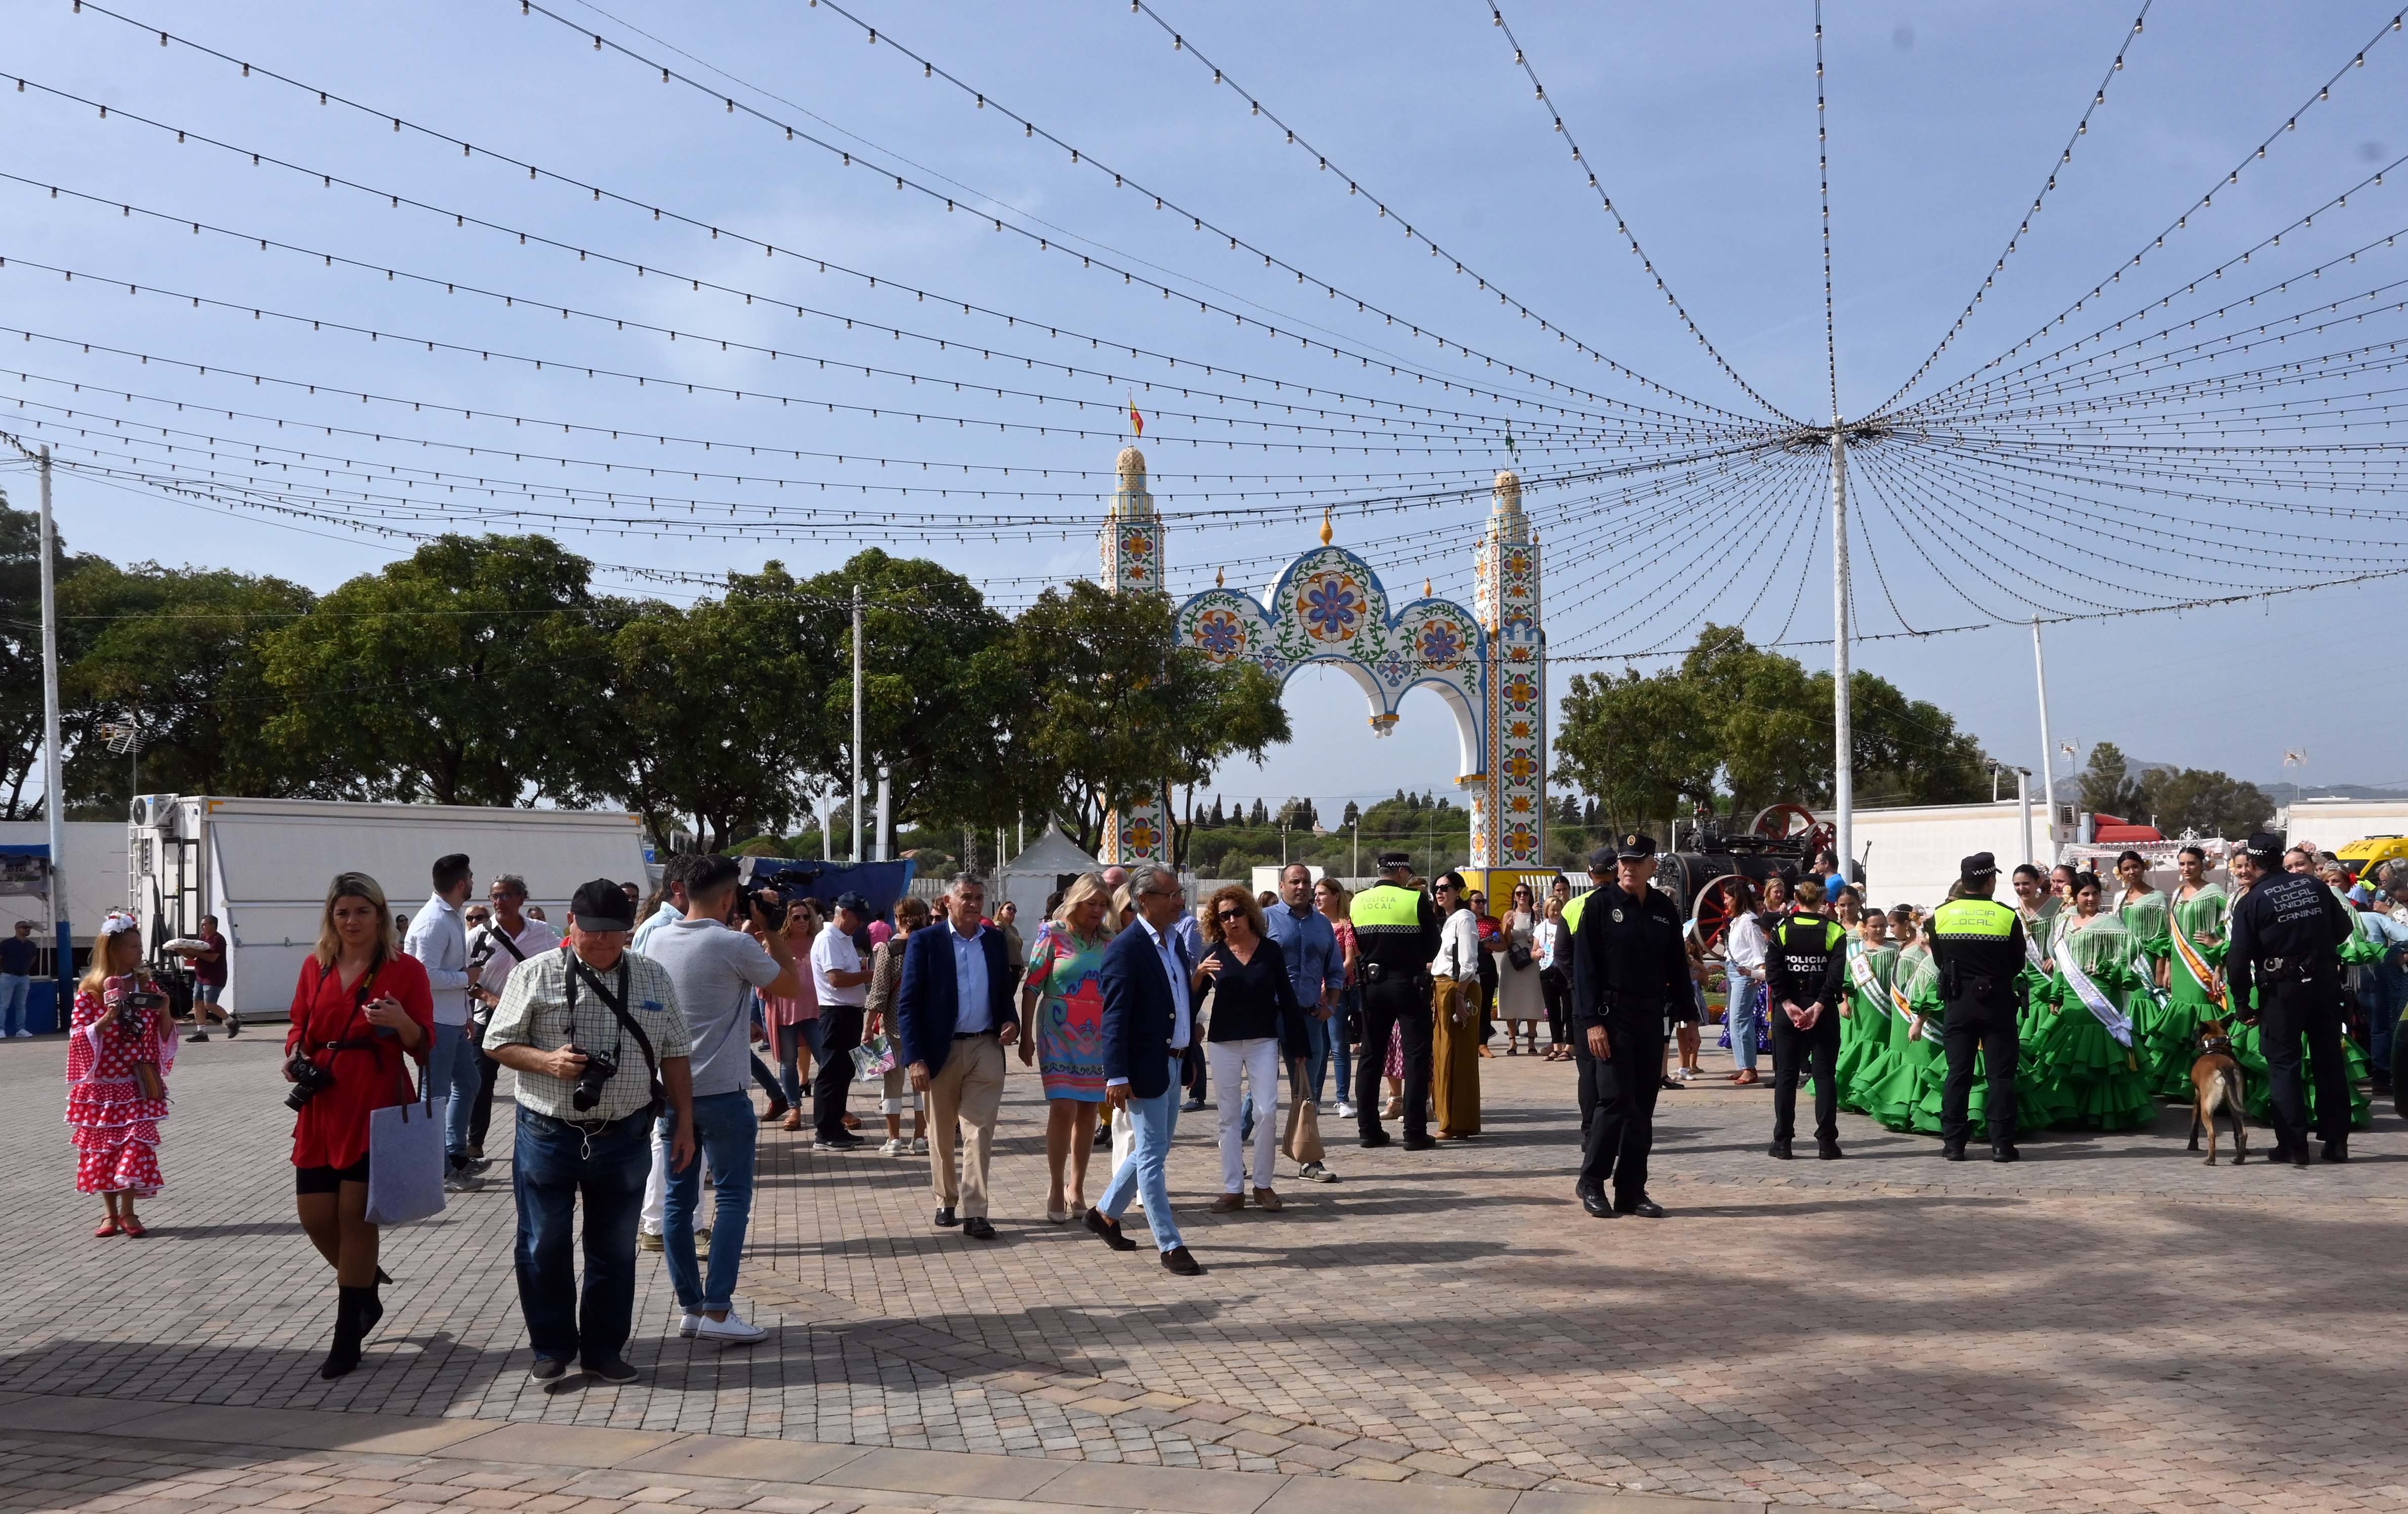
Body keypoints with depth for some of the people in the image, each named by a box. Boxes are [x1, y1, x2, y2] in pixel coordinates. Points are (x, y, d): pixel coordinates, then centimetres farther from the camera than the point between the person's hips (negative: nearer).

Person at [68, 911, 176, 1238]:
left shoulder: (147, 986, 5)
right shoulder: (90, 990, -3)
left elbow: (164, 1036, 8)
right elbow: (79, 1038, -7)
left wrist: (164, 1012, -11)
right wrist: (107, 1018, -22)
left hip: (138, 1084, 1)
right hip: (102, 1084, -1)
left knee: (137, 1143, -8)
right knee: (102, 1147, 5)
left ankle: (128, 1213, 0)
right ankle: (111, 1214, 17)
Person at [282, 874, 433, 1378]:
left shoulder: (405, 969, -2)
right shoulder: (315, 966, 9)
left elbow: (425, 1048, -3)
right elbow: (300, 1025, 20)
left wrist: (402, 1023, -23)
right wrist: (294, 1055, -1)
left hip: (377, 1106, -4)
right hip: (321, 1107, 5)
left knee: (355, 1216, -2)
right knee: (315, 1218, 5)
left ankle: (347, 1339, 11)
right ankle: (367, 1289, 35)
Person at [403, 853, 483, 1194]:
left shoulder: (453, 917, 11)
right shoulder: (433, 922, -20)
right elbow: (428, 975, -26)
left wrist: (465, 1014, 19)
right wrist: (467, 977, -14)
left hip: (454, 1020, 10)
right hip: (437, 1021, -10)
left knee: (467, 1083, 18)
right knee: (437, 1094, -3)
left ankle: (455, 1155, 29)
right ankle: (440, 1172, 4)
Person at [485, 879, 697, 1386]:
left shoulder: (653, 978, 4)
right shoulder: (536, 976, -4)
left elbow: (675, 1055, 9)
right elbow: (498, 1043, 0)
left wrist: (684, 1122, 5)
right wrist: (547, 1061, -18)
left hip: (625, 1136, 2)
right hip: (548, 1134, -2)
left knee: (615, 1249, 11)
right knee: (544, 1248, 6)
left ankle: (603, 1350, 24)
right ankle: (553, 1349, 23)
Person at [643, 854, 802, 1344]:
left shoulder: (659, 941, 4)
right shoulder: (736, 946, -16)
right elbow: (790, 986, -2)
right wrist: (769, 932, 4)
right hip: (722, 1092, -6)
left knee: (680, 1197, 9)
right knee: (733, 1197, 0)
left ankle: (691, 1307, 14)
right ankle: (717, 1311, -5)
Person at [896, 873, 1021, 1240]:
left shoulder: (995, 939, 7)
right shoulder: (924, 942, -5)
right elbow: (907, 1005, -7)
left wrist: (1011, 1020, -4)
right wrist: (915, 1059, -15)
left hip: (986, 1048, 2)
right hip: (941, 1051, -2)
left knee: (979, 1132, -4)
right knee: (942, 1134, 12)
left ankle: (974, 1213, -3)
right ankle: (946, 1200, 30)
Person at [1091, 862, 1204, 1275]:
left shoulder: (1176, 941, 10)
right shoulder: (1126, 949, -16)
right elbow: (1115, 1017, -18)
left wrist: (1190, 1054, 14)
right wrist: (1117, 1076, -22)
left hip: (1173, 1063, 9)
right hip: (1145, 1067, -9)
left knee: (1153, 1149, 18)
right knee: (1152, 1155, 0)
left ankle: (1106, 1214, 36)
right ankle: (1170, 1245, 6)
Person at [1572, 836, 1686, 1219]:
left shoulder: (1664, 909, 10)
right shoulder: (1600, 904, -4)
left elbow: (1677, 967, 14)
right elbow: (1585, 965, -7)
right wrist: (1592, 1021, -14)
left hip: (1650, 1017, 5)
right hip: (1611, 1015, -5)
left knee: (1643, 1105, 5)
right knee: (1616, 1100, -10)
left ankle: (1631, 1191, 12)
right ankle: (1591, 1182, 5)